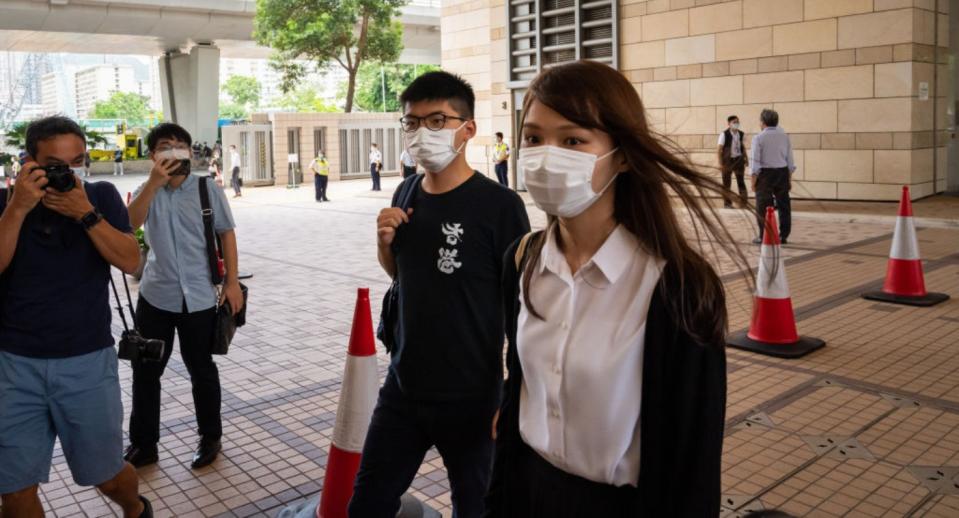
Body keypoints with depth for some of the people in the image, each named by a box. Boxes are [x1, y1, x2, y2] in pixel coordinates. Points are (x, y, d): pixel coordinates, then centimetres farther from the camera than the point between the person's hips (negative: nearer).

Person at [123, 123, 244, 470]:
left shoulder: (207, 190, -2)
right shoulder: (147, 190, 4)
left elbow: (226, 233, 1)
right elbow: (129, 224, -15)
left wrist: (232, 281, -3)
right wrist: (154, 182, -25)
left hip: (198, 297, -2)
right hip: (155, 295, 3)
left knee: (201, 369, 9)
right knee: (145, 370, 9)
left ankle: (210, 438, 26)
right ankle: (143, 444, 25)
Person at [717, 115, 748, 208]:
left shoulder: (741, 134, 3)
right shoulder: (724, 134, -10)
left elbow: (743, 147, 13)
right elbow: (719, 149, -11)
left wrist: (746, 159, 9)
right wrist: (720, 163, -15)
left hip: (738, 159, 4)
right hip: (727, 160, -3)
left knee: (741, 181, 6)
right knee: (726, 183, 7)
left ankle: (743, 202, 14)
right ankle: (727, 203, 17)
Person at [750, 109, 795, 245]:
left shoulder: (759, 138, -7)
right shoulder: (784, 136, 7)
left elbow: (756, 161, -9)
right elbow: (790, 160, 9)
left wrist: (753, 180, -3)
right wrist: (789, 179, 16)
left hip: (765, 174, -4)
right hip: (783, 173, 5)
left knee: (764, 207, 1)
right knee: (784, 205, 10)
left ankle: (764, 237, 3)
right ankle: (783, 236, 15)